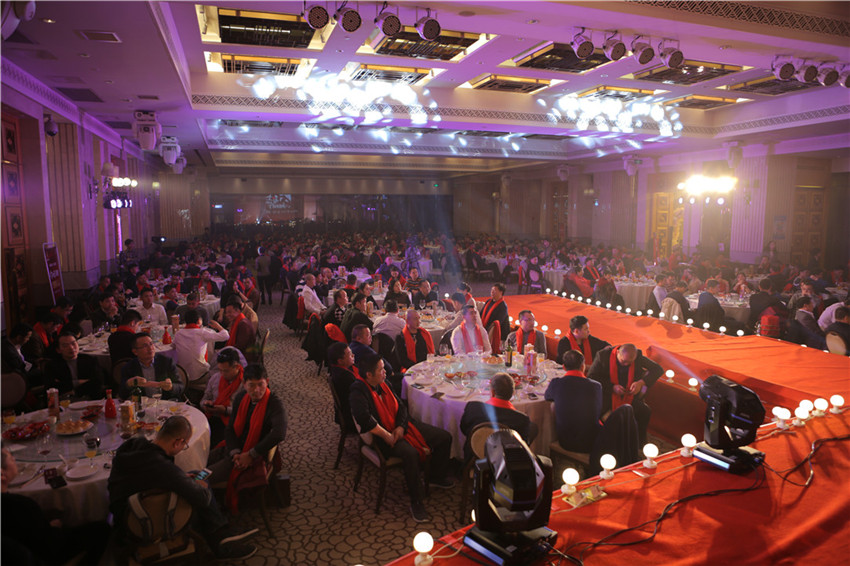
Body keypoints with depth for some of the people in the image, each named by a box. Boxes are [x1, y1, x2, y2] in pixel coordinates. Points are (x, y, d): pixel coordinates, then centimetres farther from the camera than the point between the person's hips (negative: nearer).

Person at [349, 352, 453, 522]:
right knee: (410, 453, -39)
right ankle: (416, 502, -20)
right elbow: (364, 419, -33)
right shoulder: (358, 391, -17)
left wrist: (401, 427, -8)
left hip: (401, 427, 8)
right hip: (383, 436, -8)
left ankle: (435, 476, 26)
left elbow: (401, 406, 11)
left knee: (444, 437, 3)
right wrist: (387, 436, -25)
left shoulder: (383, 383, 7)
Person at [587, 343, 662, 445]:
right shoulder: (603, 355, -12)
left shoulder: (638, 356, -5)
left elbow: (658, 369, 1)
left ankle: (640, 445, 0)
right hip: (607, 396, -2)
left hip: (629, 397, 3)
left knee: (646, 411, -23)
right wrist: (612, 387, -21)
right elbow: (591, 377, -10)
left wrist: (641, 383, -14)